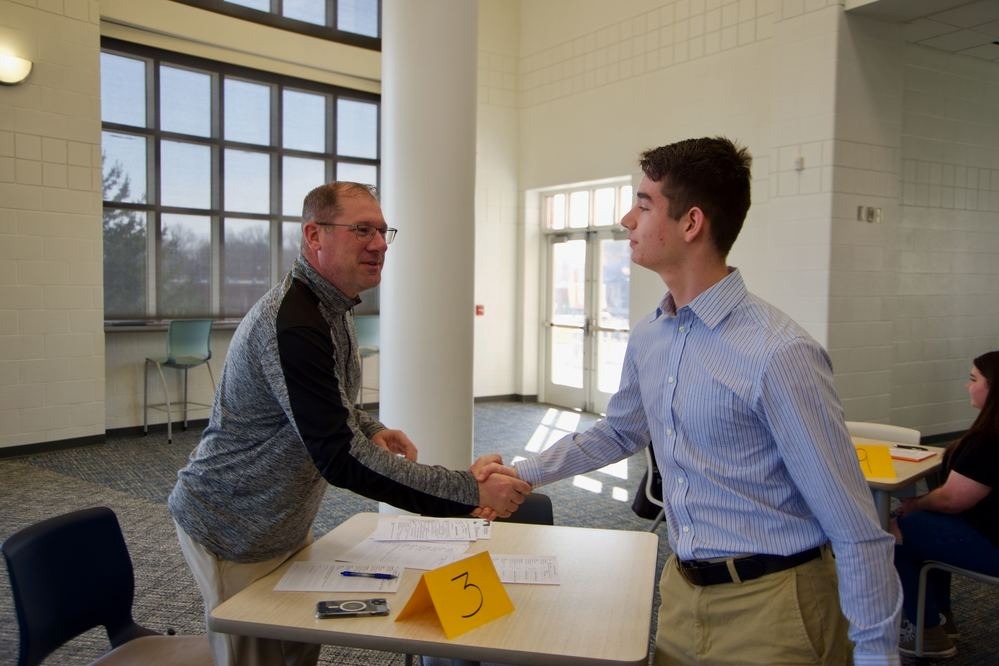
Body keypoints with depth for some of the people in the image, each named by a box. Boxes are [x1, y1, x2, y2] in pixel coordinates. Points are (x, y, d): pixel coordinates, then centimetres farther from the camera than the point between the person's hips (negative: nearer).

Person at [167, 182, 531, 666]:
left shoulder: (331, 307, 3)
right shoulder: (292, 325, -30)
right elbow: (341, 459, -35)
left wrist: (370, 429, -4)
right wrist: (470, 493, -35)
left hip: (286, 523, 9)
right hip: (234, 533, -8)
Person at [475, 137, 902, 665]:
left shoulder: (778, 354, -22)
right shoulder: (647, 337, 0)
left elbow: (856, 530, -17)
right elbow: (618, 432, 19)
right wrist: (524, 473, 18)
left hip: (771, 605, -6)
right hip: (683, 593, 7)